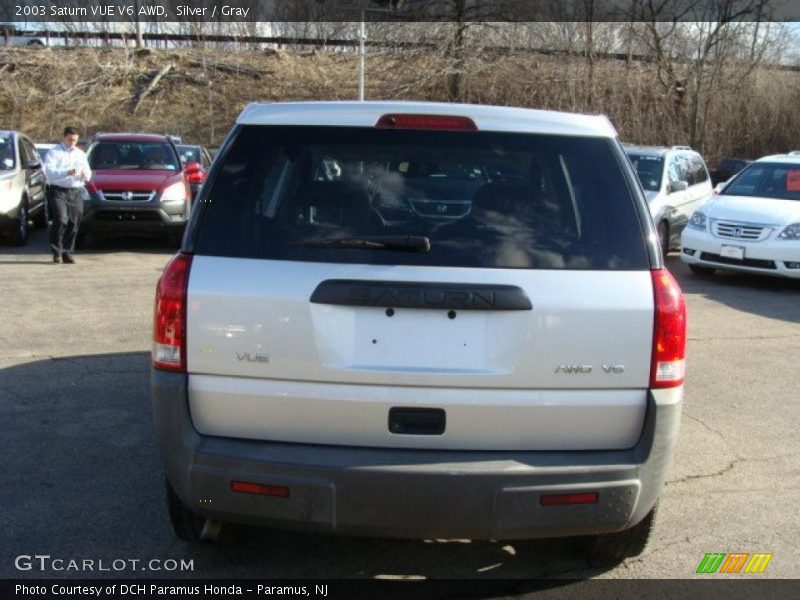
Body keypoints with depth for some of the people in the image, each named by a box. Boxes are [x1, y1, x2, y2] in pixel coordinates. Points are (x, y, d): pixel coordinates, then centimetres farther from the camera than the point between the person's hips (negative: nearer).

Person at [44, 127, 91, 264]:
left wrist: (85, 174, -8)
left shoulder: (81, 154, 20)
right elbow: (49, 171, -10)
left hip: (76, 192, 4)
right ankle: (56, 251, -6)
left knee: (74, 224, 0)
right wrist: (67, 172, -25)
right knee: (60, 221, -16)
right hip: (59, 191, -4)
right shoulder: (54, 153, 5)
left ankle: (67, 252, 8)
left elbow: (88, 174, 17)